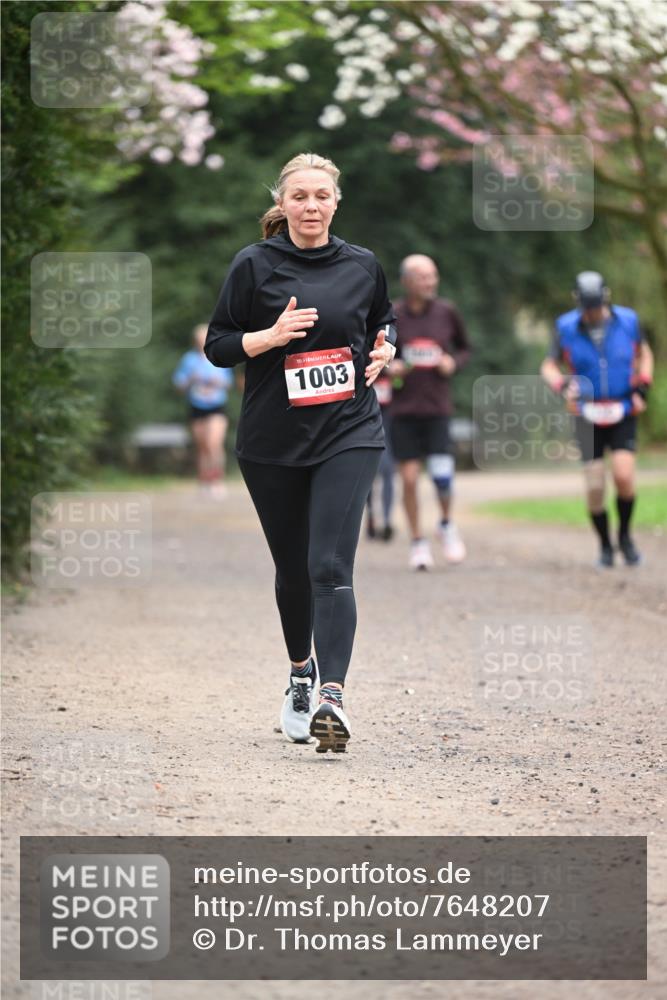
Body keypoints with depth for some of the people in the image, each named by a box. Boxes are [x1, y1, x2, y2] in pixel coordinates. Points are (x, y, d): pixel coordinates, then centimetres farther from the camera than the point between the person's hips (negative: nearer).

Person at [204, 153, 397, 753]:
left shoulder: (362, 266, 6)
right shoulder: (255, 265, 0)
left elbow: (384, 320, 24)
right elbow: (218, 345, 1)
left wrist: (385, 349, 2)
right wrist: (271, 335, -15)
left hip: (348, 434, 0)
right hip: (273, 440, 1)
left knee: (331, 566, -15)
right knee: (292, 569, 12)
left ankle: (331, 696, -24)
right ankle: (301, 674, 38)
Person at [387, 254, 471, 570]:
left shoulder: (446, 312, 2)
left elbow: (465, 348, 16)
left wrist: (453, 362, -4)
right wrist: (387, 367, -13)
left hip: (437, 408, 0)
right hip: (403, 410, 0)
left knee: (442, 477, -11)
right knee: (409, 479, -1)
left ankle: (446, 524, 19)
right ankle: (418, 542, 16)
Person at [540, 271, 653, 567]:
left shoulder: (627, 321, -5)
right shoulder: (566, 328, -7)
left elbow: (644, 354, 14)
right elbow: (549, 366, 3)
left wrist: (642, 389, 1)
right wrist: (563, 385, -18)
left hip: (623, 414, 0)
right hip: (588, 417, 0)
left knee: (624, 476, -18)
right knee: (595, 488, -4)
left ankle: (625, 535, 6)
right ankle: (605, 546, 17)